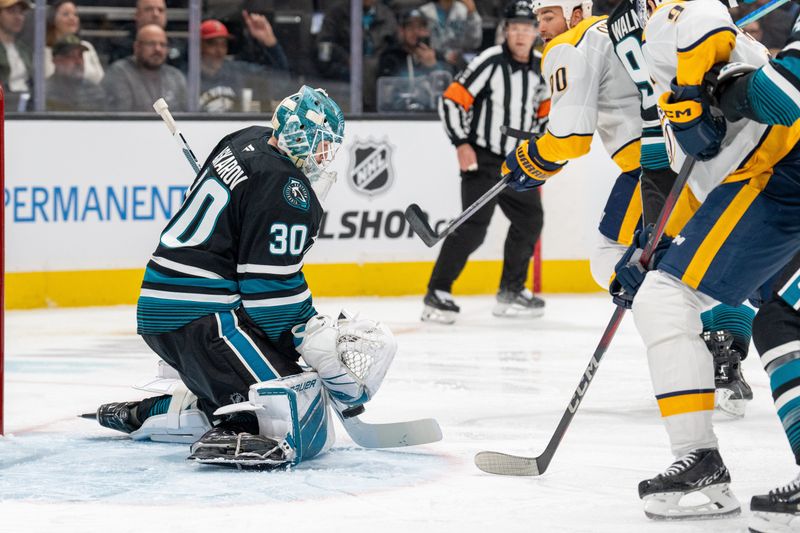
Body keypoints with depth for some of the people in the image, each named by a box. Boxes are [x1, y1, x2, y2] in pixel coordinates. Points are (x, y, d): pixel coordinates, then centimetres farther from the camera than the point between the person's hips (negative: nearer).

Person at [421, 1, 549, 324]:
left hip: (516, 162, 7)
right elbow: (451, 101, -15)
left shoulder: (540, 69, 5)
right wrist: (462, 144, -20)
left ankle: (511, 291, 27)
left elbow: (544, 111, 20)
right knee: (474, 226, -17)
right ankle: (437, 294, -13)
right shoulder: (490, 62, -15)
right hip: (481, 159, -7)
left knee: (530, 219, 12)